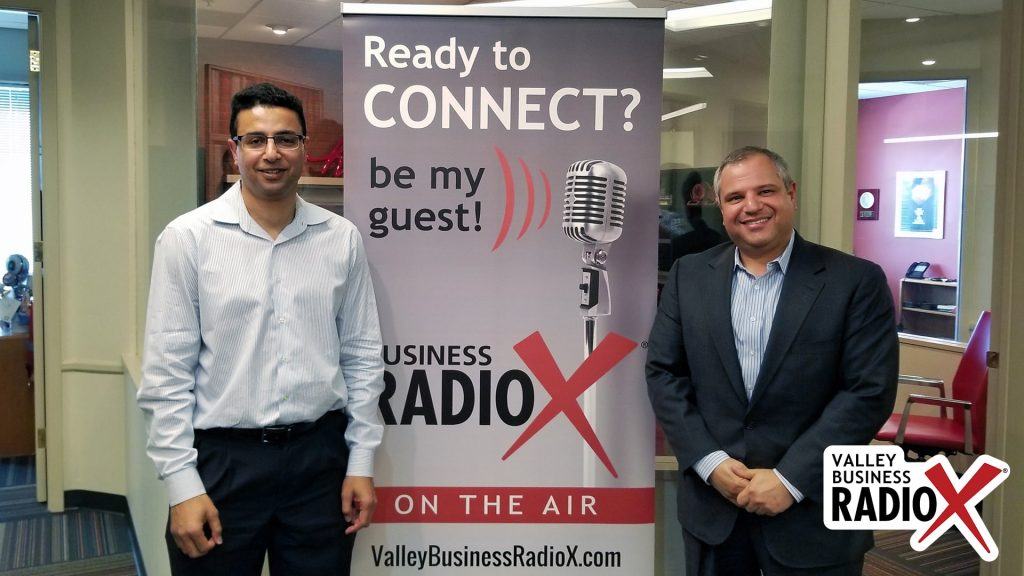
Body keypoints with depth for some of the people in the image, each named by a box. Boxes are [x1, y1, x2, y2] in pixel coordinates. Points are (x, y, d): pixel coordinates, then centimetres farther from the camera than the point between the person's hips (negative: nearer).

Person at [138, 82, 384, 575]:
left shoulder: (341, 238, 2)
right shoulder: (188, 238, -6)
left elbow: (362, 355, 6)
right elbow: (167, 372, -6)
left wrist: (361, 460, 4)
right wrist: (182, 483, -9)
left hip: (321, 457, 3)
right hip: (222, 459, -2)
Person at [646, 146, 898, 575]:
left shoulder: (857, 281, -6)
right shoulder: (689, 276, 3)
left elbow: (870, 391, -11)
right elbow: (663, 372, 1)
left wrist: (790, 479, -15)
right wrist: (710, 461, -9)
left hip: (813, 513, -2)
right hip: (711, 500, 3)